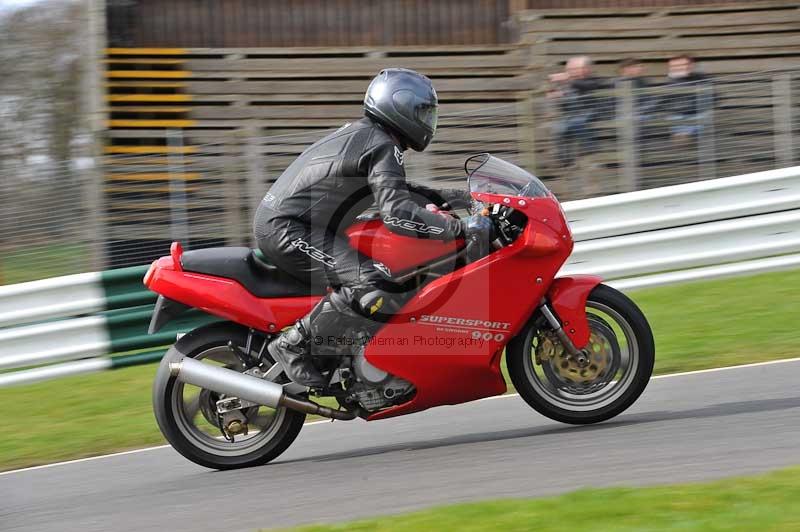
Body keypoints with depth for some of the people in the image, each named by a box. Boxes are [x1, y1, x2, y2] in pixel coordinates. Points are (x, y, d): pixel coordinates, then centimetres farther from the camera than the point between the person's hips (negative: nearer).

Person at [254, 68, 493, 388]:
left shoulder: (360, 134, 19)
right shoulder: (383, 148, -12)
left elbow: (392, 190, 33)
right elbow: (397, 213, -26)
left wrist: (445, 198, 22)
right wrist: (460, 229, -27)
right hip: (287, 228, -11)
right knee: (375, 287, -25)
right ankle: (293, 345, -19)